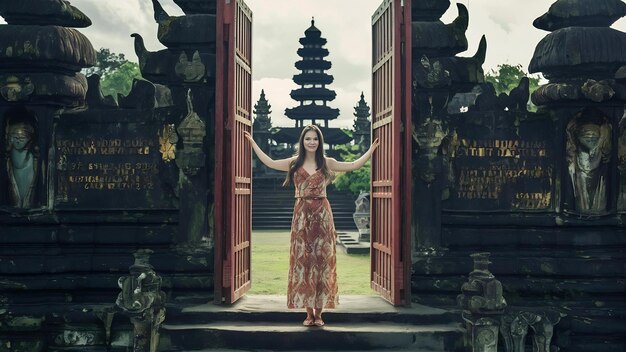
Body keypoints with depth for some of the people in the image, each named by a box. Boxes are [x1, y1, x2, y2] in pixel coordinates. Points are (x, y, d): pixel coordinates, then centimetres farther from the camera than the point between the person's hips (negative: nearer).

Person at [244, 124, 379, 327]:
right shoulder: (294, 163, 7)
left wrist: (372, 149, 4)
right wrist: (253, 143, 11)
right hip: (302, 216, 0)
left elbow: (354, 165, 8)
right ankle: (309, 313, 7)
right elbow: (269, 162, 11)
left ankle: (318, 313, 6)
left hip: (322, 215, 0)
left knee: (322, 260, 0)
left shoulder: (327, 163, 6)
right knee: (303, 260, 0)